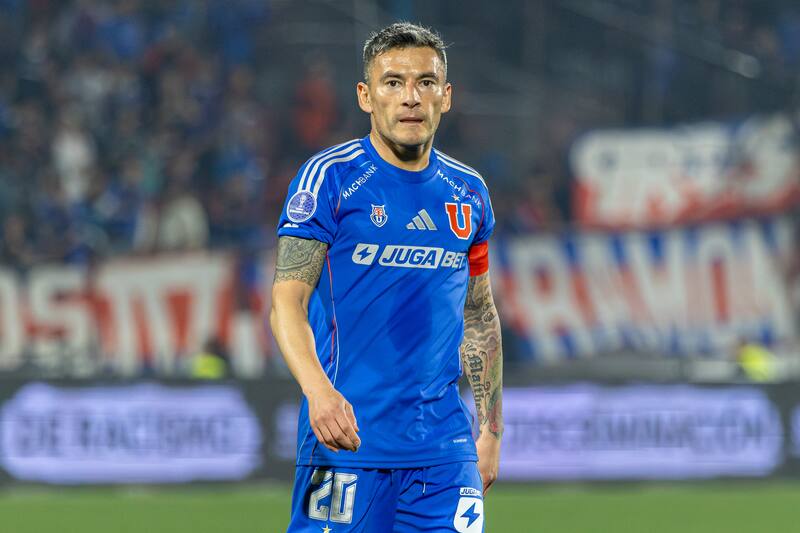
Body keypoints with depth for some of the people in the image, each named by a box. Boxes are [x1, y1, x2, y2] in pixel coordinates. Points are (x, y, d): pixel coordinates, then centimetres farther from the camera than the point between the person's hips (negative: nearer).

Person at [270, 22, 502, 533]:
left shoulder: (468, 193, 11)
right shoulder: (329, 176, -5)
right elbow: (287, 300, -12)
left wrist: (491, 431, 16)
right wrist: (318, 390, -29)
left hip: (445, 445, 4)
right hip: (345, 435, -4)